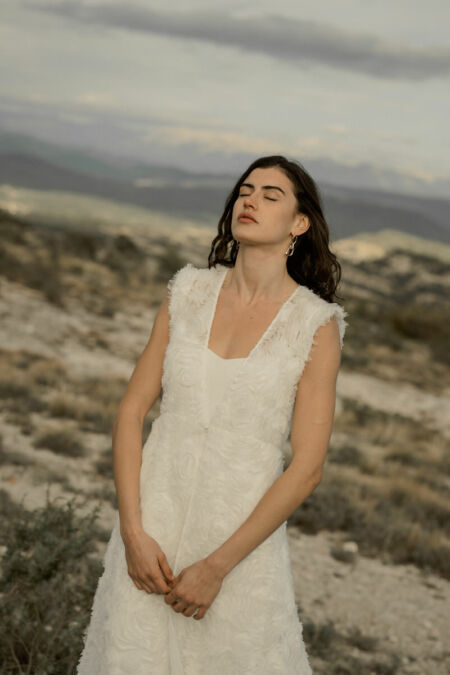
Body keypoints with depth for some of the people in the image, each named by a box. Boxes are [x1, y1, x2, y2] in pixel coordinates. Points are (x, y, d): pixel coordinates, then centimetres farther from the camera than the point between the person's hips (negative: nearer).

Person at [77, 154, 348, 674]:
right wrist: (132, 532, -8)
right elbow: (131, 410, 1)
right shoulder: (189, 293, 1)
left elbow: (306, 468, -11)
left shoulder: (316, 325, -9)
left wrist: (217, 565, -13)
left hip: (243, 536, -2)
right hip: (152, 526, 3)